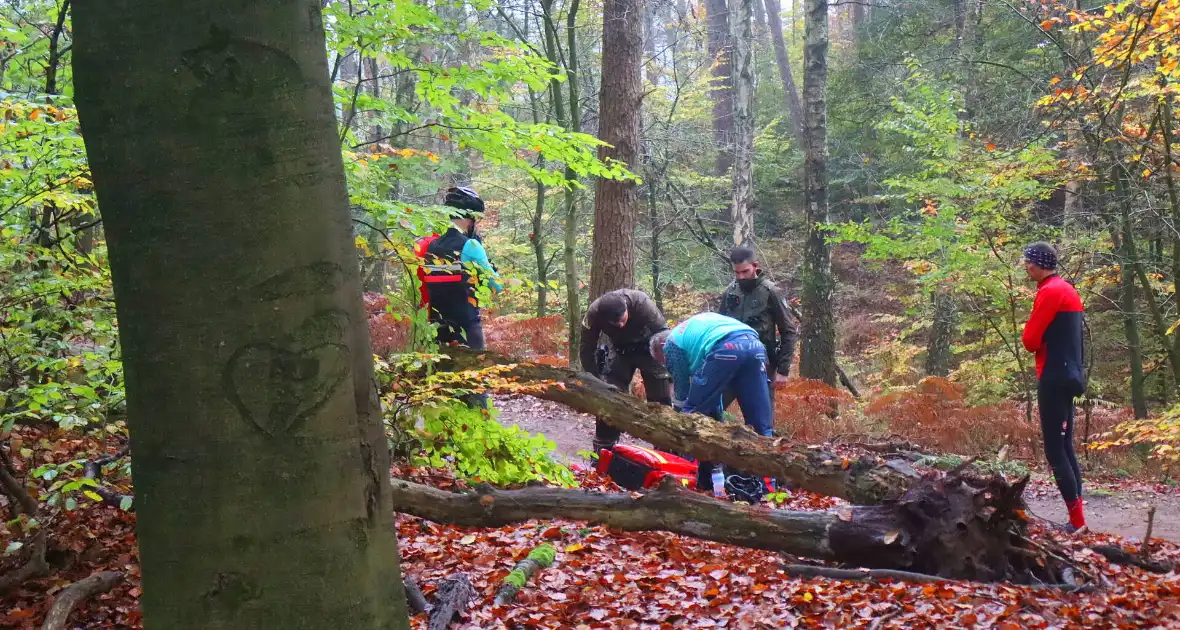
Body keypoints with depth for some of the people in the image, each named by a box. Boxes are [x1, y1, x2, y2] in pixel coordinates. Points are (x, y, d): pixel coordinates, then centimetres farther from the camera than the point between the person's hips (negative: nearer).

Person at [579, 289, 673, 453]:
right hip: (620, 349, 2)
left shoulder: (641, 302, -36)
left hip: (648, 347, -2)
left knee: (660, 399, -6)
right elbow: (587, 350, -15)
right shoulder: (594, 313, -29)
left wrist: (671, 371, -29)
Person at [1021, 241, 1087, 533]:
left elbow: (1030, 341, -14)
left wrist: (1028, 333, 5)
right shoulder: (1067, 290, 17)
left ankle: (1077, 520, -9)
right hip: (1068, 375, 10)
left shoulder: (1049, 292, -13)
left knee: (1054, 450, -8)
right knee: (1065, 447, 10)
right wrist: (1039, 338, 5)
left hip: (1054, 378, -10)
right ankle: (1076, 516, 10)